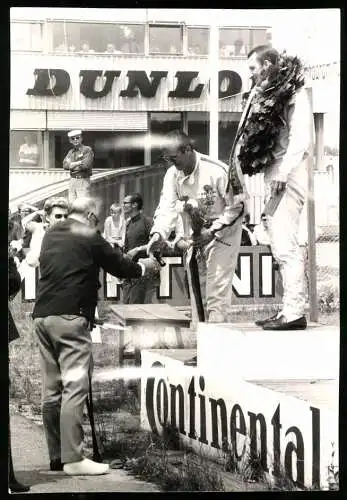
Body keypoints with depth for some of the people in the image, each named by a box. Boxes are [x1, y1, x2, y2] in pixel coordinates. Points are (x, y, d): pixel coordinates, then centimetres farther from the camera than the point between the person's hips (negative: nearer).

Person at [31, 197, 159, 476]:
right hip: (70, 316, -8)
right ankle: (73, 458, -15)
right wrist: (144, 267, 23)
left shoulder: (51, 235, 17)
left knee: (52, 389, 10)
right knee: (75, 387, -9)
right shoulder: (88, 238, -4)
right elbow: (119, 267, 4)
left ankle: (57, 456, 14)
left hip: (42, 315, 8)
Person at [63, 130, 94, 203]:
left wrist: (72, 164, -5)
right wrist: (78, 163, -12)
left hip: (83, 181, -6)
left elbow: (86, 165, -16)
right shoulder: (71, 152, 15)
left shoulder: (87, 150, -4)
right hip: (72, 180, 6)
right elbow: (65, 165, 2)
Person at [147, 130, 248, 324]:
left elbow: (238, 206, -19)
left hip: (223, 235, -6)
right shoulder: (173, 174, -6)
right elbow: (167, 207, -12)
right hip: (194, 238, 6)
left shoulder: (217, 171, -24)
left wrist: (212, 232, -23)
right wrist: (158, 233, -30)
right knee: (196, 288, 11)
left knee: (217, 289, -13)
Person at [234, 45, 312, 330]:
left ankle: (294, 312, -14)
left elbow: (301, 138, -15)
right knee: (281, 245, 8)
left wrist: (282, 174, -20)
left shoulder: (293, 93, -7)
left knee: (285, 244, -13)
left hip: (286, 175, -9)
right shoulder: (267, 94, 20)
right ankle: (291, 309, 11)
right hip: (274, 175, 9)